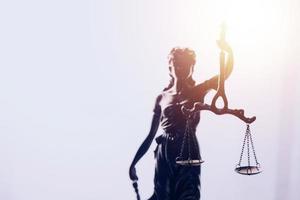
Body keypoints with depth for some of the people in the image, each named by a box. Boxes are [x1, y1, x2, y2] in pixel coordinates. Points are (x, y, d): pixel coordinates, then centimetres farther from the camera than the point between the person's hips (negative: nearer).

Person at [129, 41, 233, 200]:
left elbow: (226, 72, -7)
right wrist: (133, 163, 11)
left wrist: (229, 52, -27)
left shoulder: (198, 91, 7)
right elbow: (150, 135, 14)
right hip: (165, 152, 2)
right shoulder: (162, 98, 11)